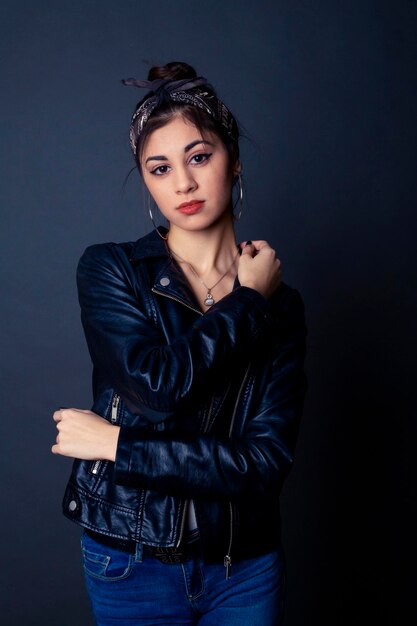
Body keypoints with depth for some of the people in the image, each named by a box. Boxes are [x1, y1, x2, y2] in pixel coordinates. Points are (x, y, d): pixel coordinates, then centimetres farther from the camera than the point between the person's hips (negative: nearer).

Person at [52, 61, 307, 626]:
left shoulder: (282, 306, -3)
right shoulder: (109, 270, -7)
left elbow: (268, 460, -13)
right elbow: (159, 386, -22)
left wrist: (115, 444, -17)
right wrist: (248, 300, -11)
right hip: (132, 559, -1)